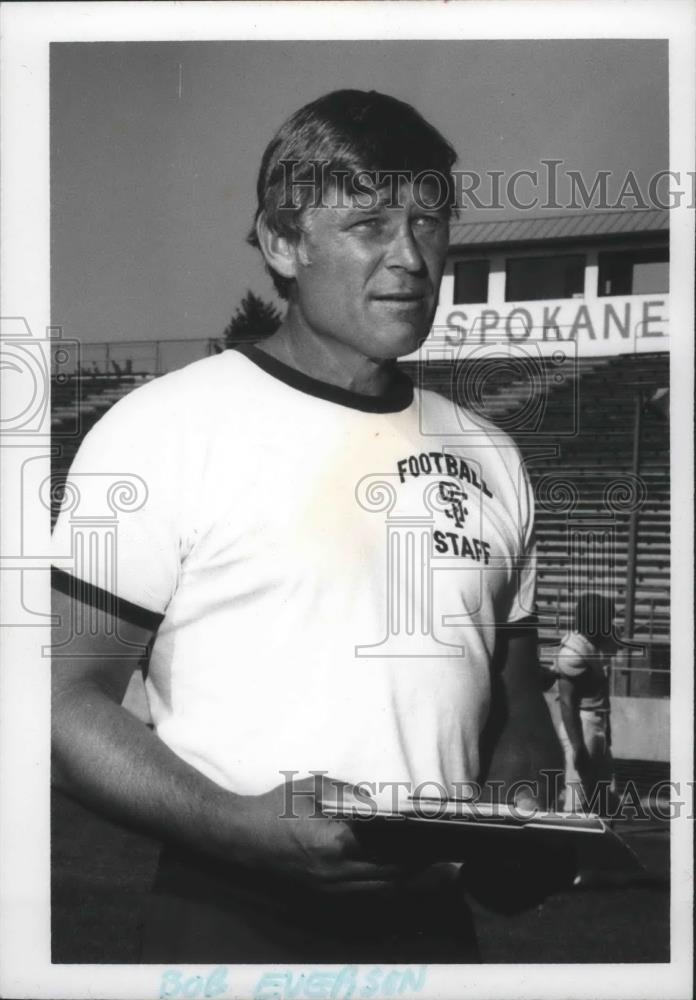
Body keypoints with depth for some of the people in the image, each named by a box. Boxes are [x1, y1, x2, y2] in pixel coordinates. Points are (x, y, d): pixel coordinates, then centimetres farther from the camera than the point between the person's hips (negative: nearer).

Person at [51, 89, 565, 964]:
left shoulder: (488, 458, 7)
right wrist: (237, 825, -24)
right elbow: (68, 694, -10)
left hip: (434, 918, 5)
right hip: (231, 922, -5)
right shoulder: (166, 429, -9)